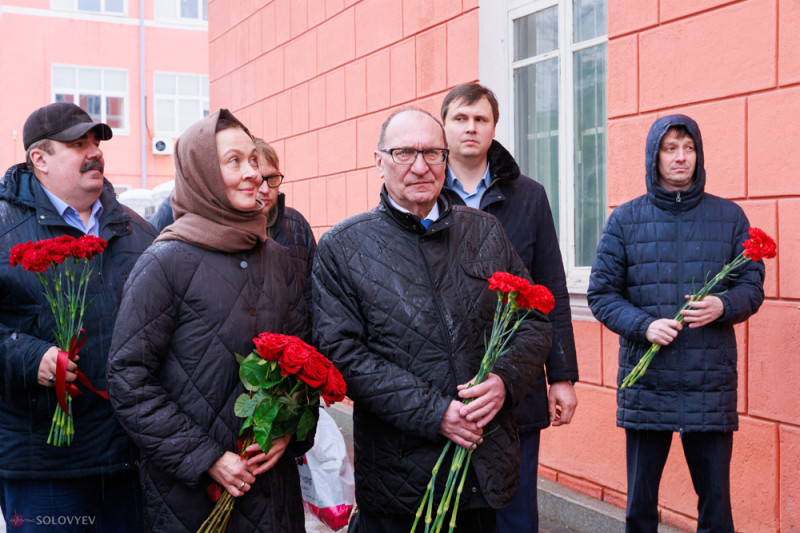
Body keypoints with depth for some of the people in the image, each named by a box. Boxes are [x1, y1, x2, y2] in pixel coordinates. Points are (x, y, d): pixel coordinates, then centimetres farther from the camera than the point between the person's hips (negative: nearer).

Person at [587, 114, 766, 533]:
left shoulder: (729, 217, 7)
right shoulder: (625, 220, 4)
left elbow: (752, 286, 8)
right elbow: (601, 294, 2)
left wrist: (724, 305, -14)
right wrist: (644, 325, -14)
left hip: (711, 386, 1)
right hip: (645, 384, 0)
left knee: (716, 499, 7)